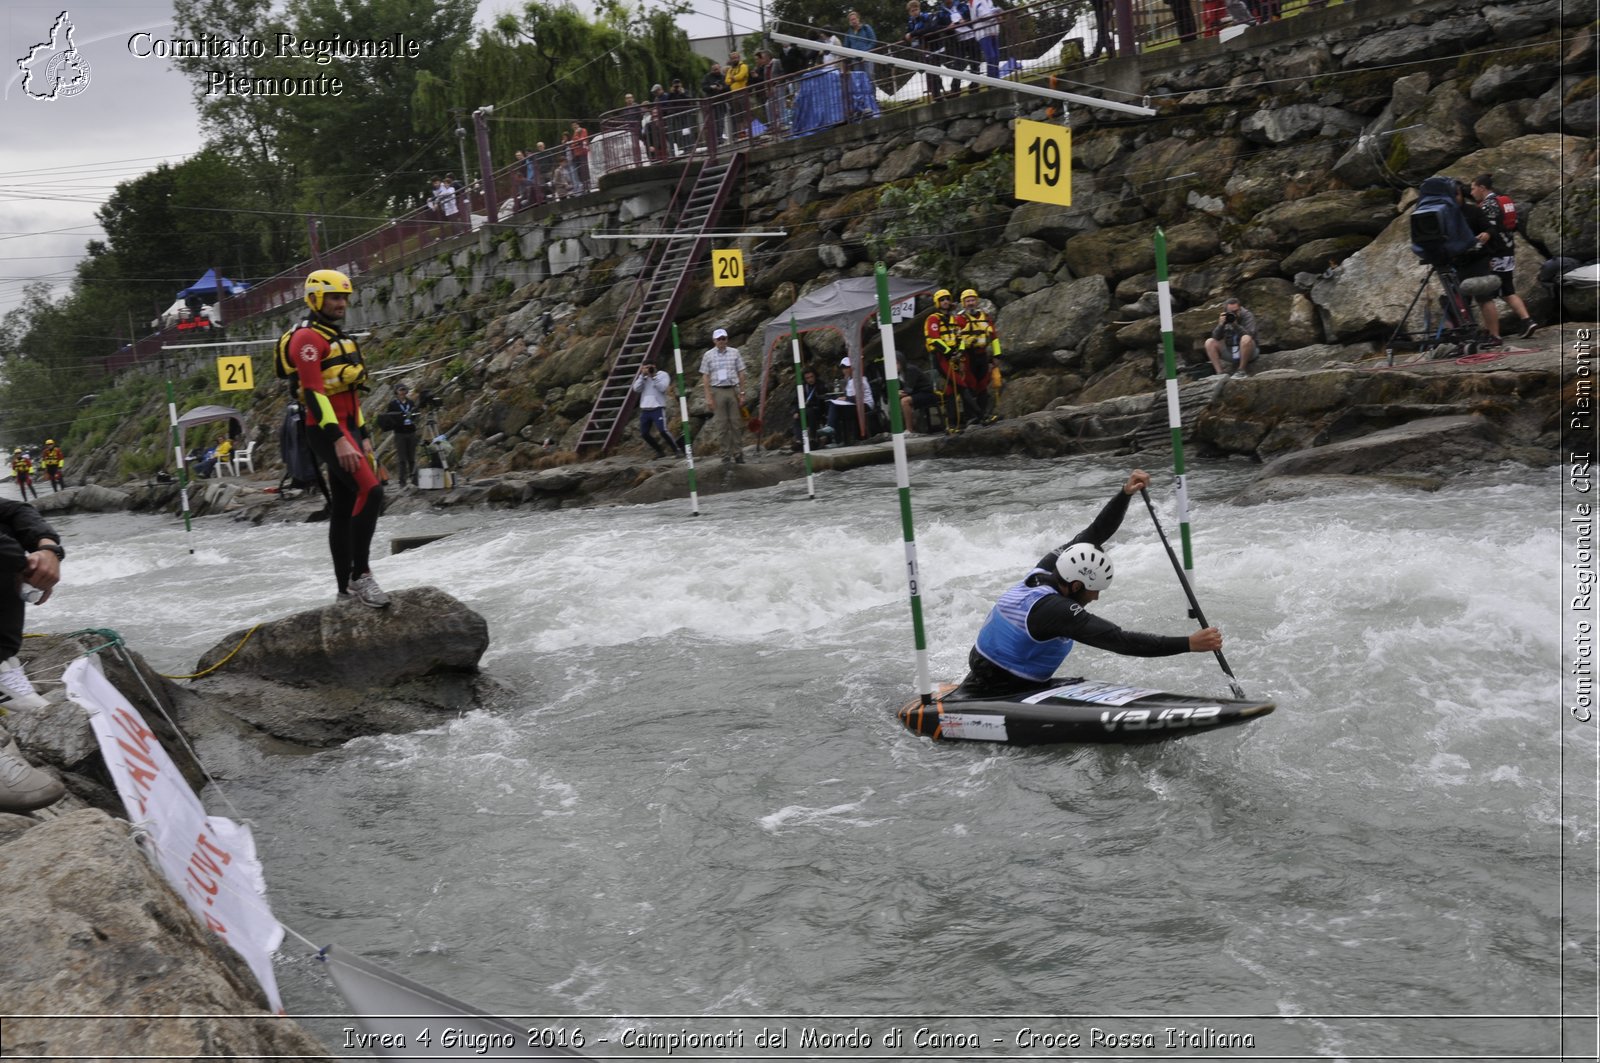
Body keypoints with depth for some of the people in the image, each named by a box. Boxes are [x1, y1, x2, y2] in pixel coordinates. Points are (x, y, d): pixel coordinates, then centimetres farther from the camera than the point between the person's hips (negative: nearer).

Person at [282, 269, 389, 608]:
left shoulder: (339, 338, 22)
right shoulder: (308, 338, -10)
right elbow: (313, 393, -20)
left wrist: (363, 435, 23)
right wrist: (338, 439, -27)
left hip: (347, 429, 10)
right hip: (327, 431, -10)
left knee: (344, 509, 10)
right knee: (370, 491, -24)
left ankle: (346, 589, 13)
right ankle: (360, 575, -21)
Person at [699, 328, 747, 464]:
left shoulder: (734, 352, 6)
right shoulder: (709, 355, 3)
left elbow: (741, 373, 9)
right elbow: (705, 376, 3)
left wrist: (742, 393, 5)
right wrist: (708, 397, -3)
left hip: (733, 390, 1)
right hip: (717, 391, -1)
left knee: (736, 422, 3)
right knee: (723, 424, 1)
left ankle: (737, 453, 9)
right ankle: (726, 454, 6)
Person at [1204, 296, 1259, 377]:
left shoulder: (1247, 316, -10)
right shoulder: (1225, 317, 1)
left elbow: (1250, 335, -25)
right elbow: (1216, 337, -8)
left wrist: (1235, 325, -33)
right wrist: (1221, 324, -24)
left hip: (1248, 350, -4)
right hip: (1230, 352, 4)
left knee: (1246, 339, -36)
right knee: (1209, 342, -12)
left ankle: (1242, 369, -20)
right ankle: (1220, 372, -20)